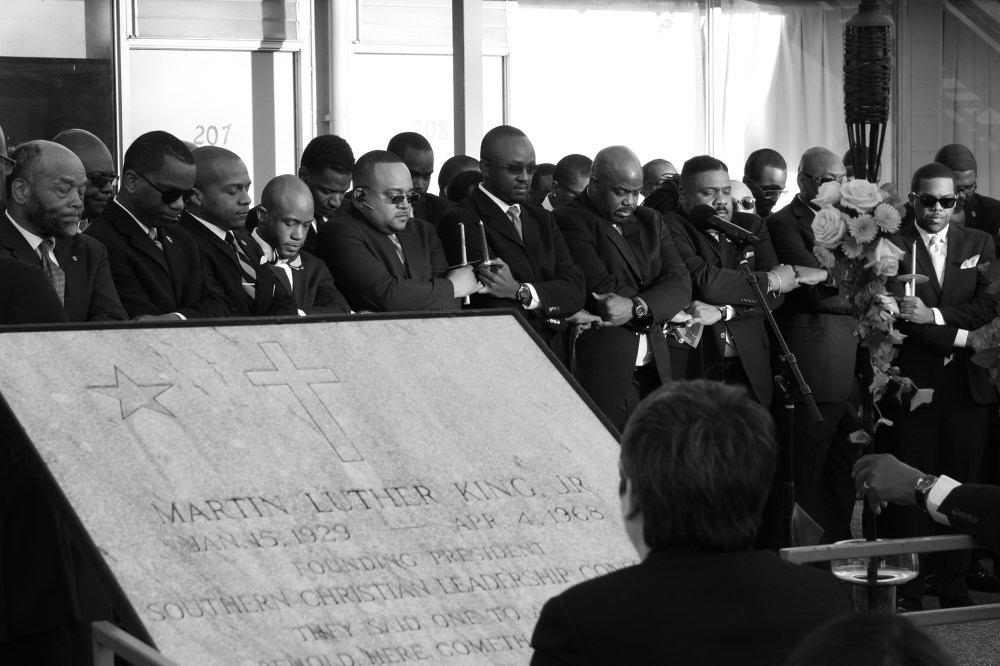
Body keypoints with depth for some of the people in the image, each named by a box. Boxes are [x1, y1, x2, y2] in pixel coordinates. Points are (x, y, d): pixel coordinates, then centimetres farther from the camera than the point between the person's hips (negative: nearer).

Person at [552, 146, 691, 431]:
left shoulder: (650, 220, 17)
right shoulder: (568, 220, -3)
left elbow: (679, 282, 3)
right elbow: (601, 287, -15)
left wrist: (636, 307, -15)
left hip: (655, 371, 6)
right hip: (601, 372, -6)